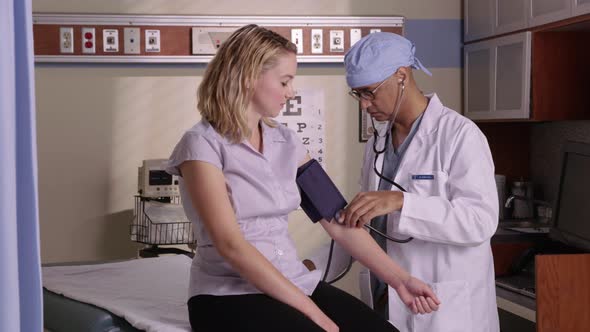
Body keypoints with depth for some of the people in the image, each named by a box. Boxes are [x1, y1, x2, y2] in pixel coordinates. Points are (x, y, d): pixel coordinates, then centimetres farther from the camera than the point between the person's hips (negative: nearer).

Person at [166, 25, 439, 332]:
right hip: (229, 295, -6)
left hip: (293, 284, 6)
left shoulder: (285, 141, 10)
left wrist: (398, 278, -1)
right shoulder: (203, 144, -9)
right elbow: (230, 244, -18)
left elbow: (336, 220, 8)